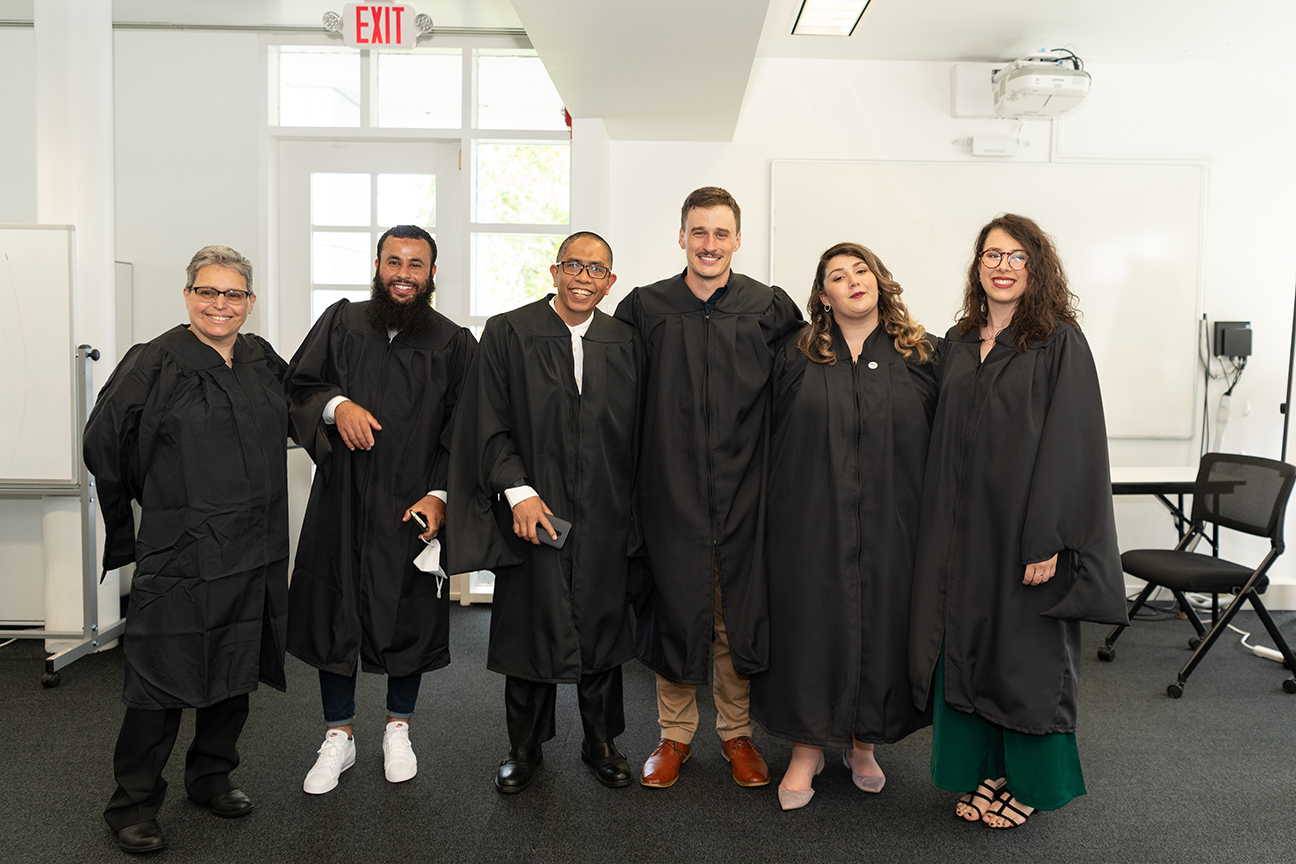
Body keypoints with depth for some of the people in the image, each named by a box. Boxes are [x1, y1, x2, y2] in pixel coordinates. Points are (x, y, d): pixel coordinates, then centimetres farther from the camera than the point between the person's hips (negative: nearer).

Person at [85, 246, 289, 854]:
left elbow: (285, 425, 28)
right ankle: (133, 805, 19)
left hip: (254, 554, 5)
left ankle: (211, 776, 33)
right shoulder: (153, 364, -8)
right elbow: (103, 447, 0)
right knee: (163, 681, 1)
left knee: (235, 673, 15)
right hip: (179, 556, -5)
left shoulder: (264, 361, 7)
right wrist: (125, 526, 8)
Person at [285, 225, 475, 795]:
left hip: (414, 507, -1)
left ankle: (398, 729, 30)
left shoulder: (453, 344, 2)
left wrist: (439, 495, -11)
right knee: (335, 614, 7)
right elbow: (296, 387, 7)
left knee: (411, 618, 8)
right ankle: (339, 737, 25)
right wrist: (335, 405, -14)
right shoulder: (341, 324, 5)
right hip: (342, 505, 1)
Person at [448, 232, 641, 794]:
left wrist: (634, 506, 4)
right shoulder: (507, 334, -2)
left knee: (603, 624, 11)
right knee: (531, 626, 8)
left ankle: (601, 741, 31)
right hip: (533, 512, -2)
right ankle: (525, 747, 28)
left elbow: (637, 431, 9)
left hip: (605, 518, 2)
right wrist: (518, 491, -14)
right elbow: (489, 425, -5)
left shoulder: (625, 343, 6)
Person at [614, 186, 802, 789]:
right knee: (673, 610, 8)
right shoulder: (645, 308, 2)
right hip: (671, 490, 0)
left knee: (739, 615, 8)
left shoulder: (770, 308, 1)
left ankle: (736, 731, 29)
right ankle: (675, 733, 27)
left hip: (742, 490, 0)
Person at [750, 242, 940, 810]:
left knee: (881, 623, 9)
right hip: (811, 523, 0)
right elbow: (772, 438, 6)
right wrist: (778, 513, 1)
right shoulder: (796, 355, 4)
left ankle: (863, 742, 30)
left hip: (891, 526, 1)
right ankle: (807, 748, 22)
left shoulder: (922, 357, 4)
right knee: (811, 623, 5)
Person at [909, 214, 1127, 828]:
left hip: (1025, 528, -5)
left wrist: (1047, 540, -18)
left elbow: (1071, 446, -13)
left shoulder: (1060, 343, -8)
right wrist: (938, 531, 7)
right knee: (966, 645, 12)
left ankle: (1027, 781, 26)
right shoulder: (959, 344, 9)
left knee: (1025, 652, 7)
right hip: (963, 529, 5)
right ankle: (984, 771, 29)